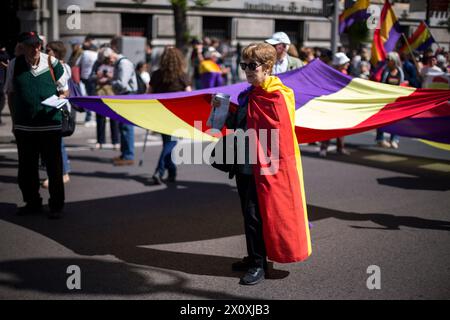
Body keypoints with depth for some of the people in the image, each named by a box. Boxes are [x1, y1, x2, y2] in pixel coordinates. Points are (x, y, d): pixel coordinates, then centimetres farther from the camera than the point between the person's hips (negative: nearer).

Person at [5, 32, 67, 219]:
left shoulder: (52, 63, -3)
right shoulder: (14, 65, 2)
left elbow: (64, 90, 8)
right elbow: (10, 93, 11)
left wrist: (61, 97, -14)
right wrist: (14, 120, 7)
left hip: (50, 124, -2)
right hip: (24, 125, 2)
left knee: (54, 167, 3)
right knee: (26, 168, 11)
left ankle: (56, 205, 15)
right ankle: (32, 202, 27)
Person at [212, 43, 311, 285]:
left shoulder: (277, 97, -13)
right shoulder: (246, 96, 11)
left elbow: (279, 135, -15)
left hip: (263, 168, -8)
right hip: (244, 166, 8)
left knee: (254, 215, -4)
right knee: (248, 213, 16)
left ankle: (258, 265, 9)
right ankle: (254, 258, 30)